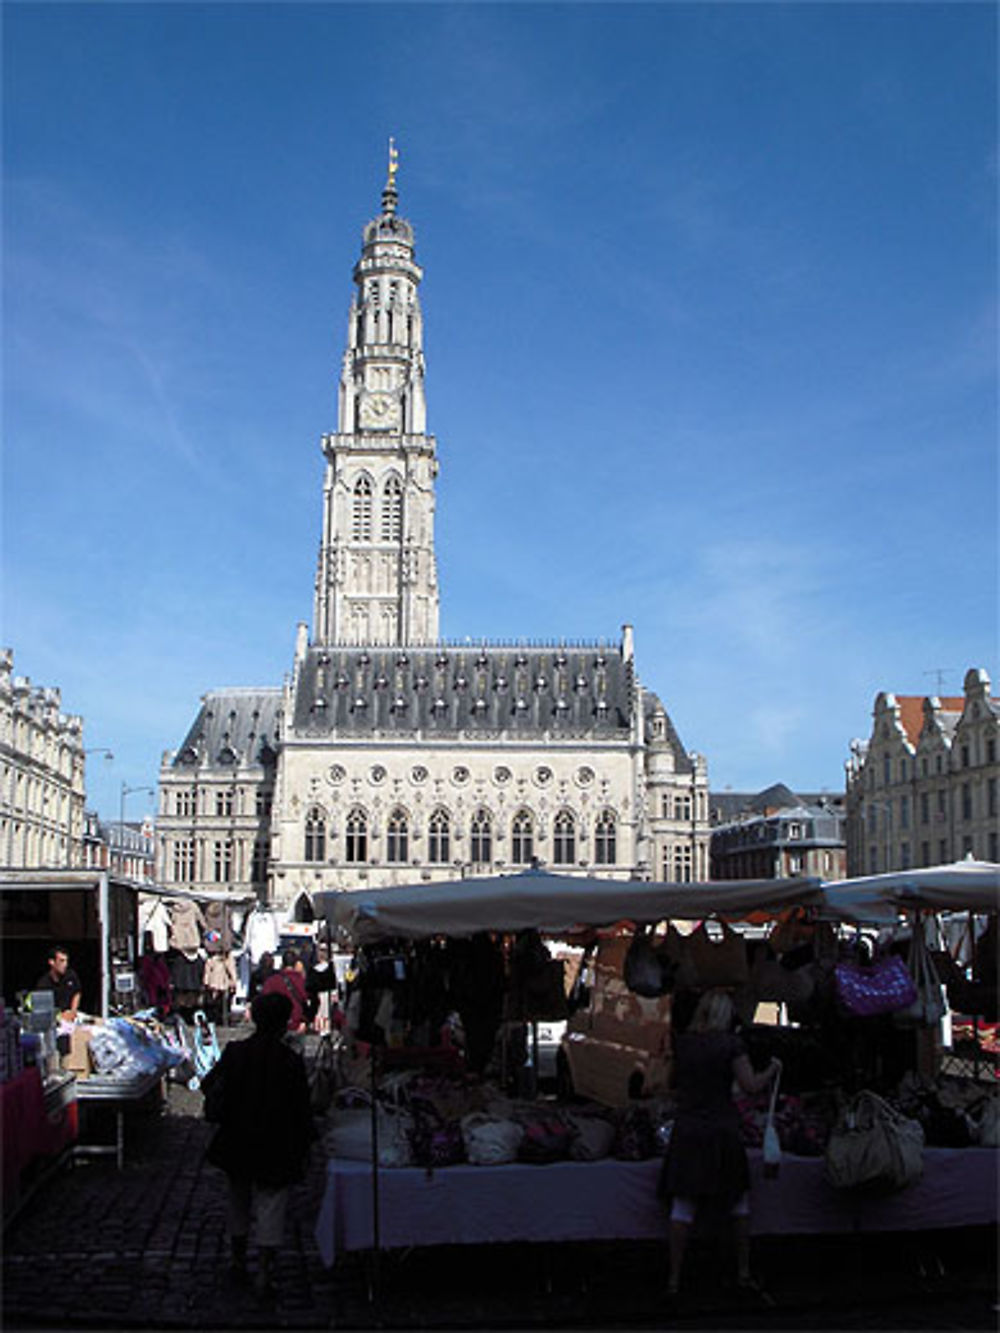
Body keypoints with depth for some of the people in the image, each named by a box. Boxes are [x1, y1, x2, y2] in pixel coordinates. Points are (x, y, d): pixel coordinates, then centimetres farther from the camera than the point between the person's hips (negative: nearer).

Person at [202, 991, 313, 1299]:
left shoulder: (235, 1052, -8)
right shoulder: (291, 1060, -15)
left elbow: (208, 1086, 5)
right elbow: (301, 1111, -9)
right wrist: (302, 1151, 2)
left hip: (237, 1143, 4)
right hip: (275, 1147, -4)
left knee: (239, 1201, 21)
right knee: (271, 1205, 4)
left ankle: (237, 1260, 35)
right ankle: (264, 1272, 1)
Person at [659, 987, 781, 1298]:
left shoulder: (682, 1043, 4)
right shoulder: (730, 1044, -7)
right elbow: (750, 1085, -9)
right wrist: (772, 1069, 7)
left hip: (687, 1130, 3)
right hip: (721, 1131, -2)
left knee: (682, 1205, 4)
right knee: (739, 1200, 15)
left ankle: (674, 1278, 5)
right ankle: (743, 1273, 19)